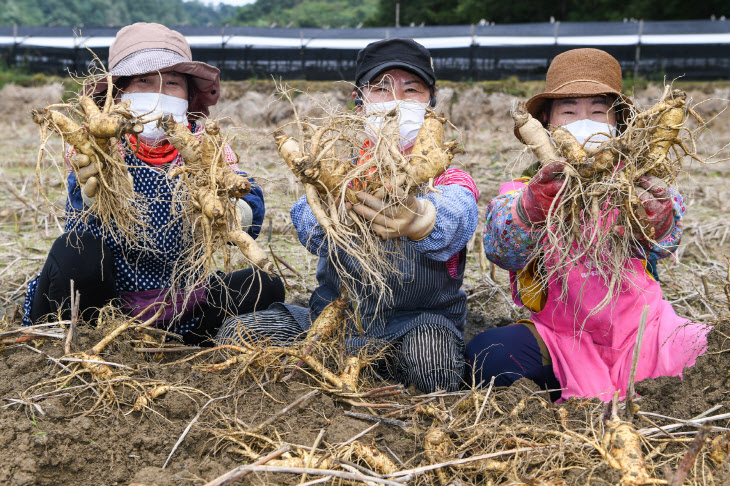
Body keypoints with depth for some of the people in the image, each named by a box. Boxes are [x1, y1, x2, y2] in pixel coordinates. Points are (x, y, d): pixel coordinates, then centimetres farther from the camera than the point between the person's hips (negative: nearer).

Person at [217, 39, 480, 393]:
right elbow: (308, 227, -17)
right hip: (335, 315, 3)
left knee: (430, 355, -37)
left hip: (417, 320, -2)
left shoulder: (447, 179, 0)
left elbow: (456, 220, -28)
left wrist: (418, 219, -55)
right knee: (236, 333, -15)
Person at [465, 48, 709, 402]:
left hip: (638, 326, 1)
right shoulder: (523, 188, 4)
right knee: (485, 354, -26)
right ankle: (576, 388, -4)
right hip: (561, 338, 0)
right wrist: (534, 203, -38)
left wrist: (658, 217, -35)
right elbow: (500, 248, -17)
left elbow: (660, 245, -10)